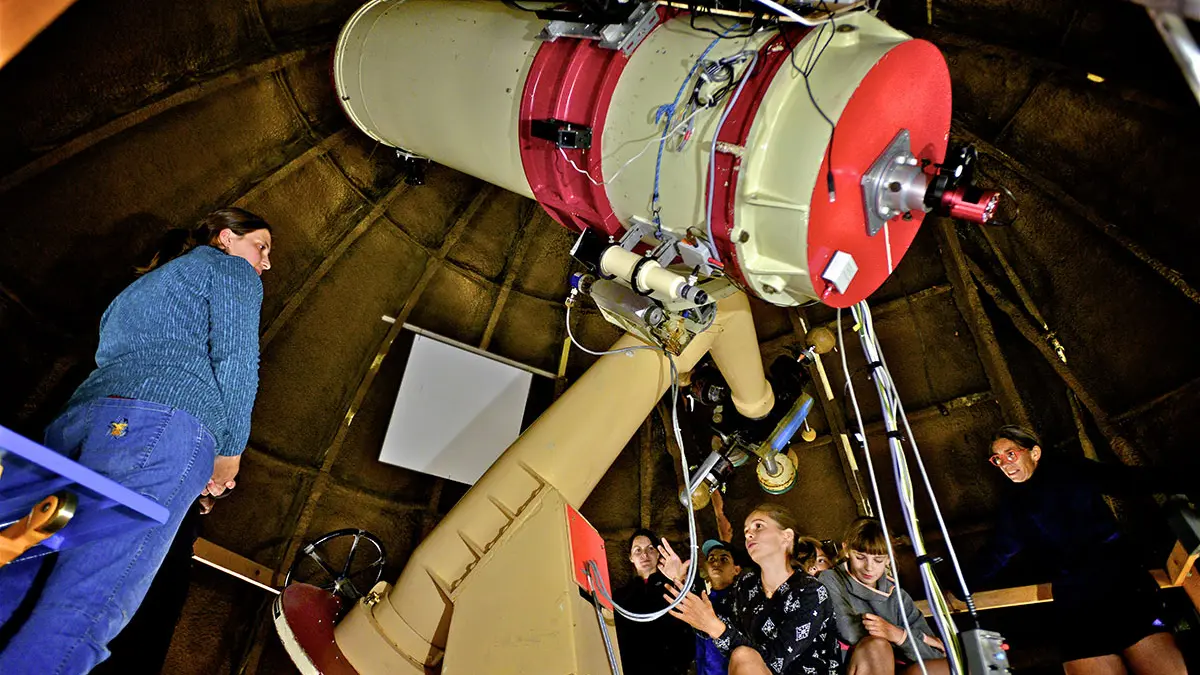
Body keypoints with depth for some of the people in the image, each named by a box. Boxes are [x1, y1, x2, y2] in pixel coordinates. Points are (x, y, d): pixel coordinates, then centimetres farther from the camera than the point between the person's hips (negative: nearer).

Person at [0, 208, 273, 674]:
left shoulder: (136, 288, 39)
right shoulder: (231, 270, 16)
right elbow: (234, 359, 0)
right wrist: (230, 451, 9)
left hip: (76, 417, 8)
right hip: (162, 423, -8)